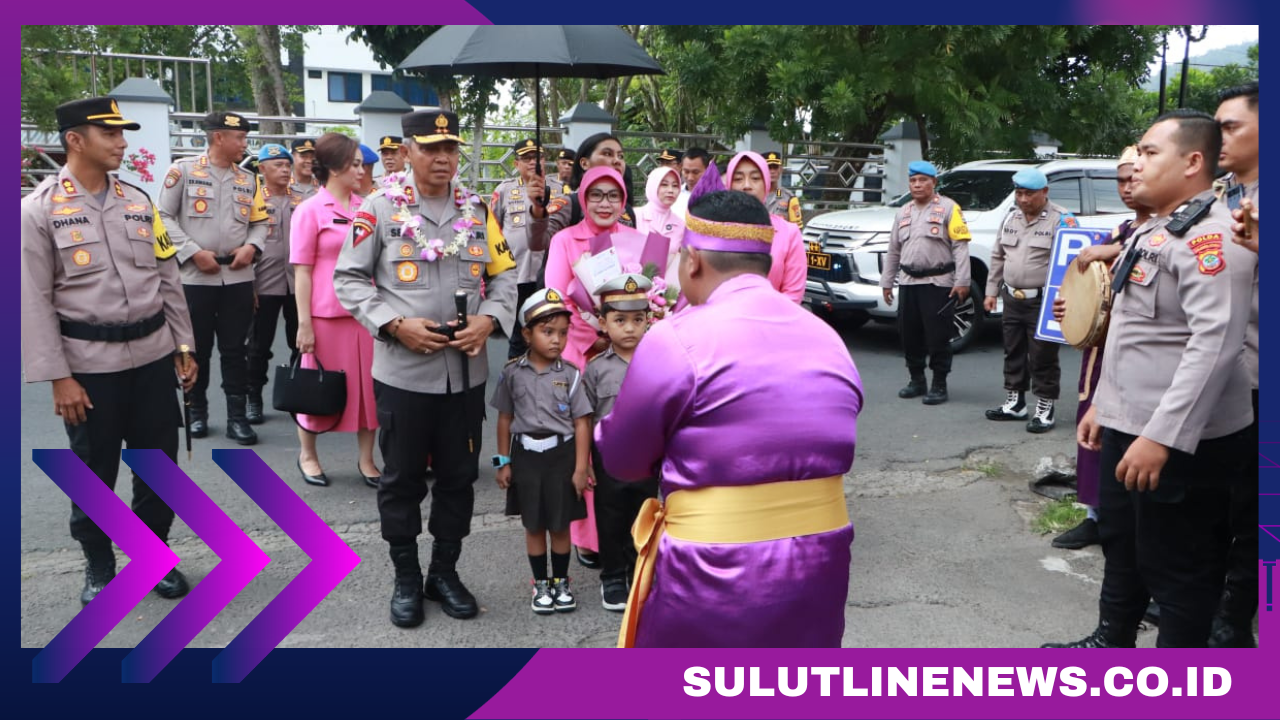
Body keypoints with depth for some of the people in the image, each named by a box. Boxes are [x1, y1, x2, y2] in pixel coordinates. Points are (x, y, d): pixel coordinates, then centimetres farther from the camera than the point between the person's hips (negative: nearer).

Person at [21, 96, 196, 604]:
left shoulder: (138, 201, 7)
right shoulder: (39, 209, -6)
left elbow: (168, 278, 11)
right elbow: (34, 300, -8)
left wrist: (184, 346, 8)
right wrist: (58, 377, -12)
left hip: (152, 355, 4)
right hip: (89, 363, -4)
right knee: (93, 473, 9)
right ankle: (99, 567, 28)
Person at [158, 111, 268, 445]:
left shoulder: (247, 180, 12)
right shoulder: (183, 170, -2)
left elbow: (260, 222, 14)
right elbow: (165, 216, -4)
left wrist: (251, 247, -6)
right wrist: (193, 252, -12)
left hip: (238, 277, 3)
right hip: (195, 276, -3)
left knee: (235, 349, 5)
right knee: (198, 348, 7)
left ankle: (237, 417, 10)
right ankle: (197, 411, 23)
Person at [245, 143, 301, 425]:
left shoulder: (300, 202, 10)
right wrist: (247, 285, -7)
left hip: (298, 283, 3)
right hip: (265, 284, -3)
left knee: (300, 343, 8)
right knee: (260, 345, 4)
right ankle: (254, 398, 15)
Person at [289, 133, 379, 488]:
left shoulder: (366, 208, 8)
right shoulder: (310, 210, -6)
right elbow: (302, 270, -7)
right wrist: (304, 323, -11)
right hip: (326, 315, -4)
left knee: (368, 385, 7)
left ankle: (366, 459, 19)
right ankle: (307, 455, 27)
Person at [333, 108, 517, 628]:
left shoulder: (478, 210, 8)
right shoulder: (379, 209, -3)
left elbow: (504, 275, 10)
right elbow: (348, 279, -3)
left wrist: (489, 320, -9)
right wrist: (395, 325, -15)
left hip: (466, 371, 3)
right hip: (402, 371, -3)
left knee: (459, 476, 12)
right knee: (402, 478, 8)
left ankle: (445, 571, 29)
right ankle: (406, 579, 25)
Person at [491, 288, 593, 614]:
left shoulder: (570, 374, -5)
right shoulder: (513, 373, -2)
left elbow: (581, 423, -4)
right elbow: (505, 418, 5)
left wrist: (580, 468, -6)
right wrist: (504, 462, 4)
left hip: (561, 455, -1)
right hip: (526, 455, 1)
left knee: (560, 524, 10)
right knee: (534, 525, 11)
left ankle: (561, 581, 27)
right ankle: (540, 584, 25)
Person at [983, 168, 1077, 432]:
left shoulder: (1061, 219, -11)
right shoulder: (1010, 217, 11)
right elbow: (998, 257, 19)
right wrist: (991, 291, 15)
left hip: (1043, 302, -7)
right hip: (1013, 299, 7)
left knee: (1043, 358, -1)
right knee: (1013, 353, 15)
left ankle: (1045, 410, 9)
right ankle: (1014, 404, 28)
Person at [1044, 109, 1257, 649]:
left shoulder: (1209, 234, -18)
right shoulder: (1151, 231, 16)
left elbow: (1216, 342, -28)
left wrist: (1162, 436, -31)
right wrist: (1103, 404, 21)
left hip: (1183, 440, -10)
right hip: (1129, 427, 10)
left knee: (1178, 567, 3)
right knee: (1121, 542, 23)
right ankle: (1111, 642, 42)